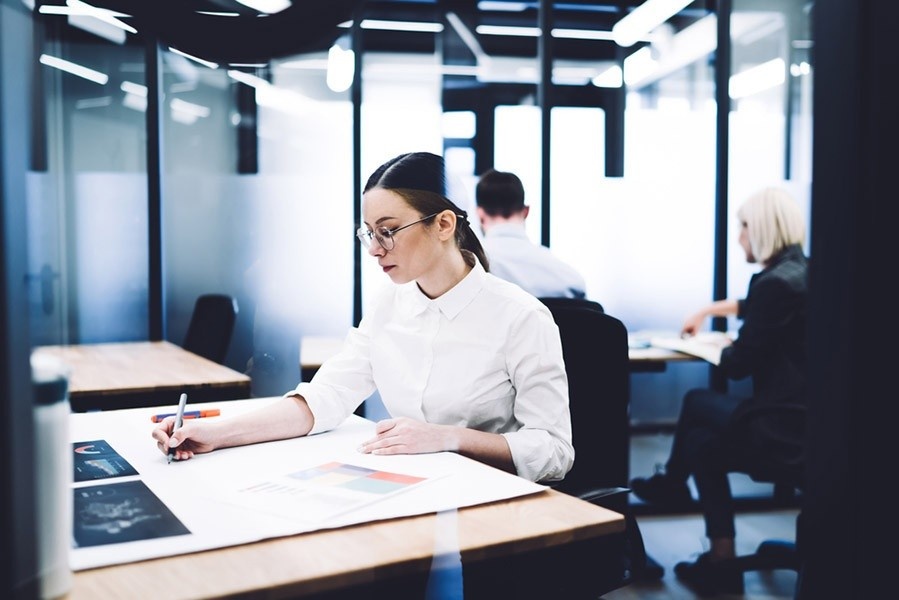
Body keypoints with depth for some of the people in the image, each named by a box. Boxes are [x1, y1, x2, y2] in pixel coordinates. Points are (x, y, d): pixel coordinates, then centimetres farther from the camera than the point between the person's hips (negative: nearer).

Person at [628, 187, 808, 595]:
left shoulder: (776, 282, -20)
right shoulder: (801, 272, 8)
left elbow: (737, 365, -14)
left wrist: (724, 349, 8)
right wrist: (709, 311, 41)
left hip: (784, 428, -8)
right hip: (804, 417, 8)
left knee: (696, 402, 13)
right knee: (701, 439, 17)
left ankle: (672, 483, 34)